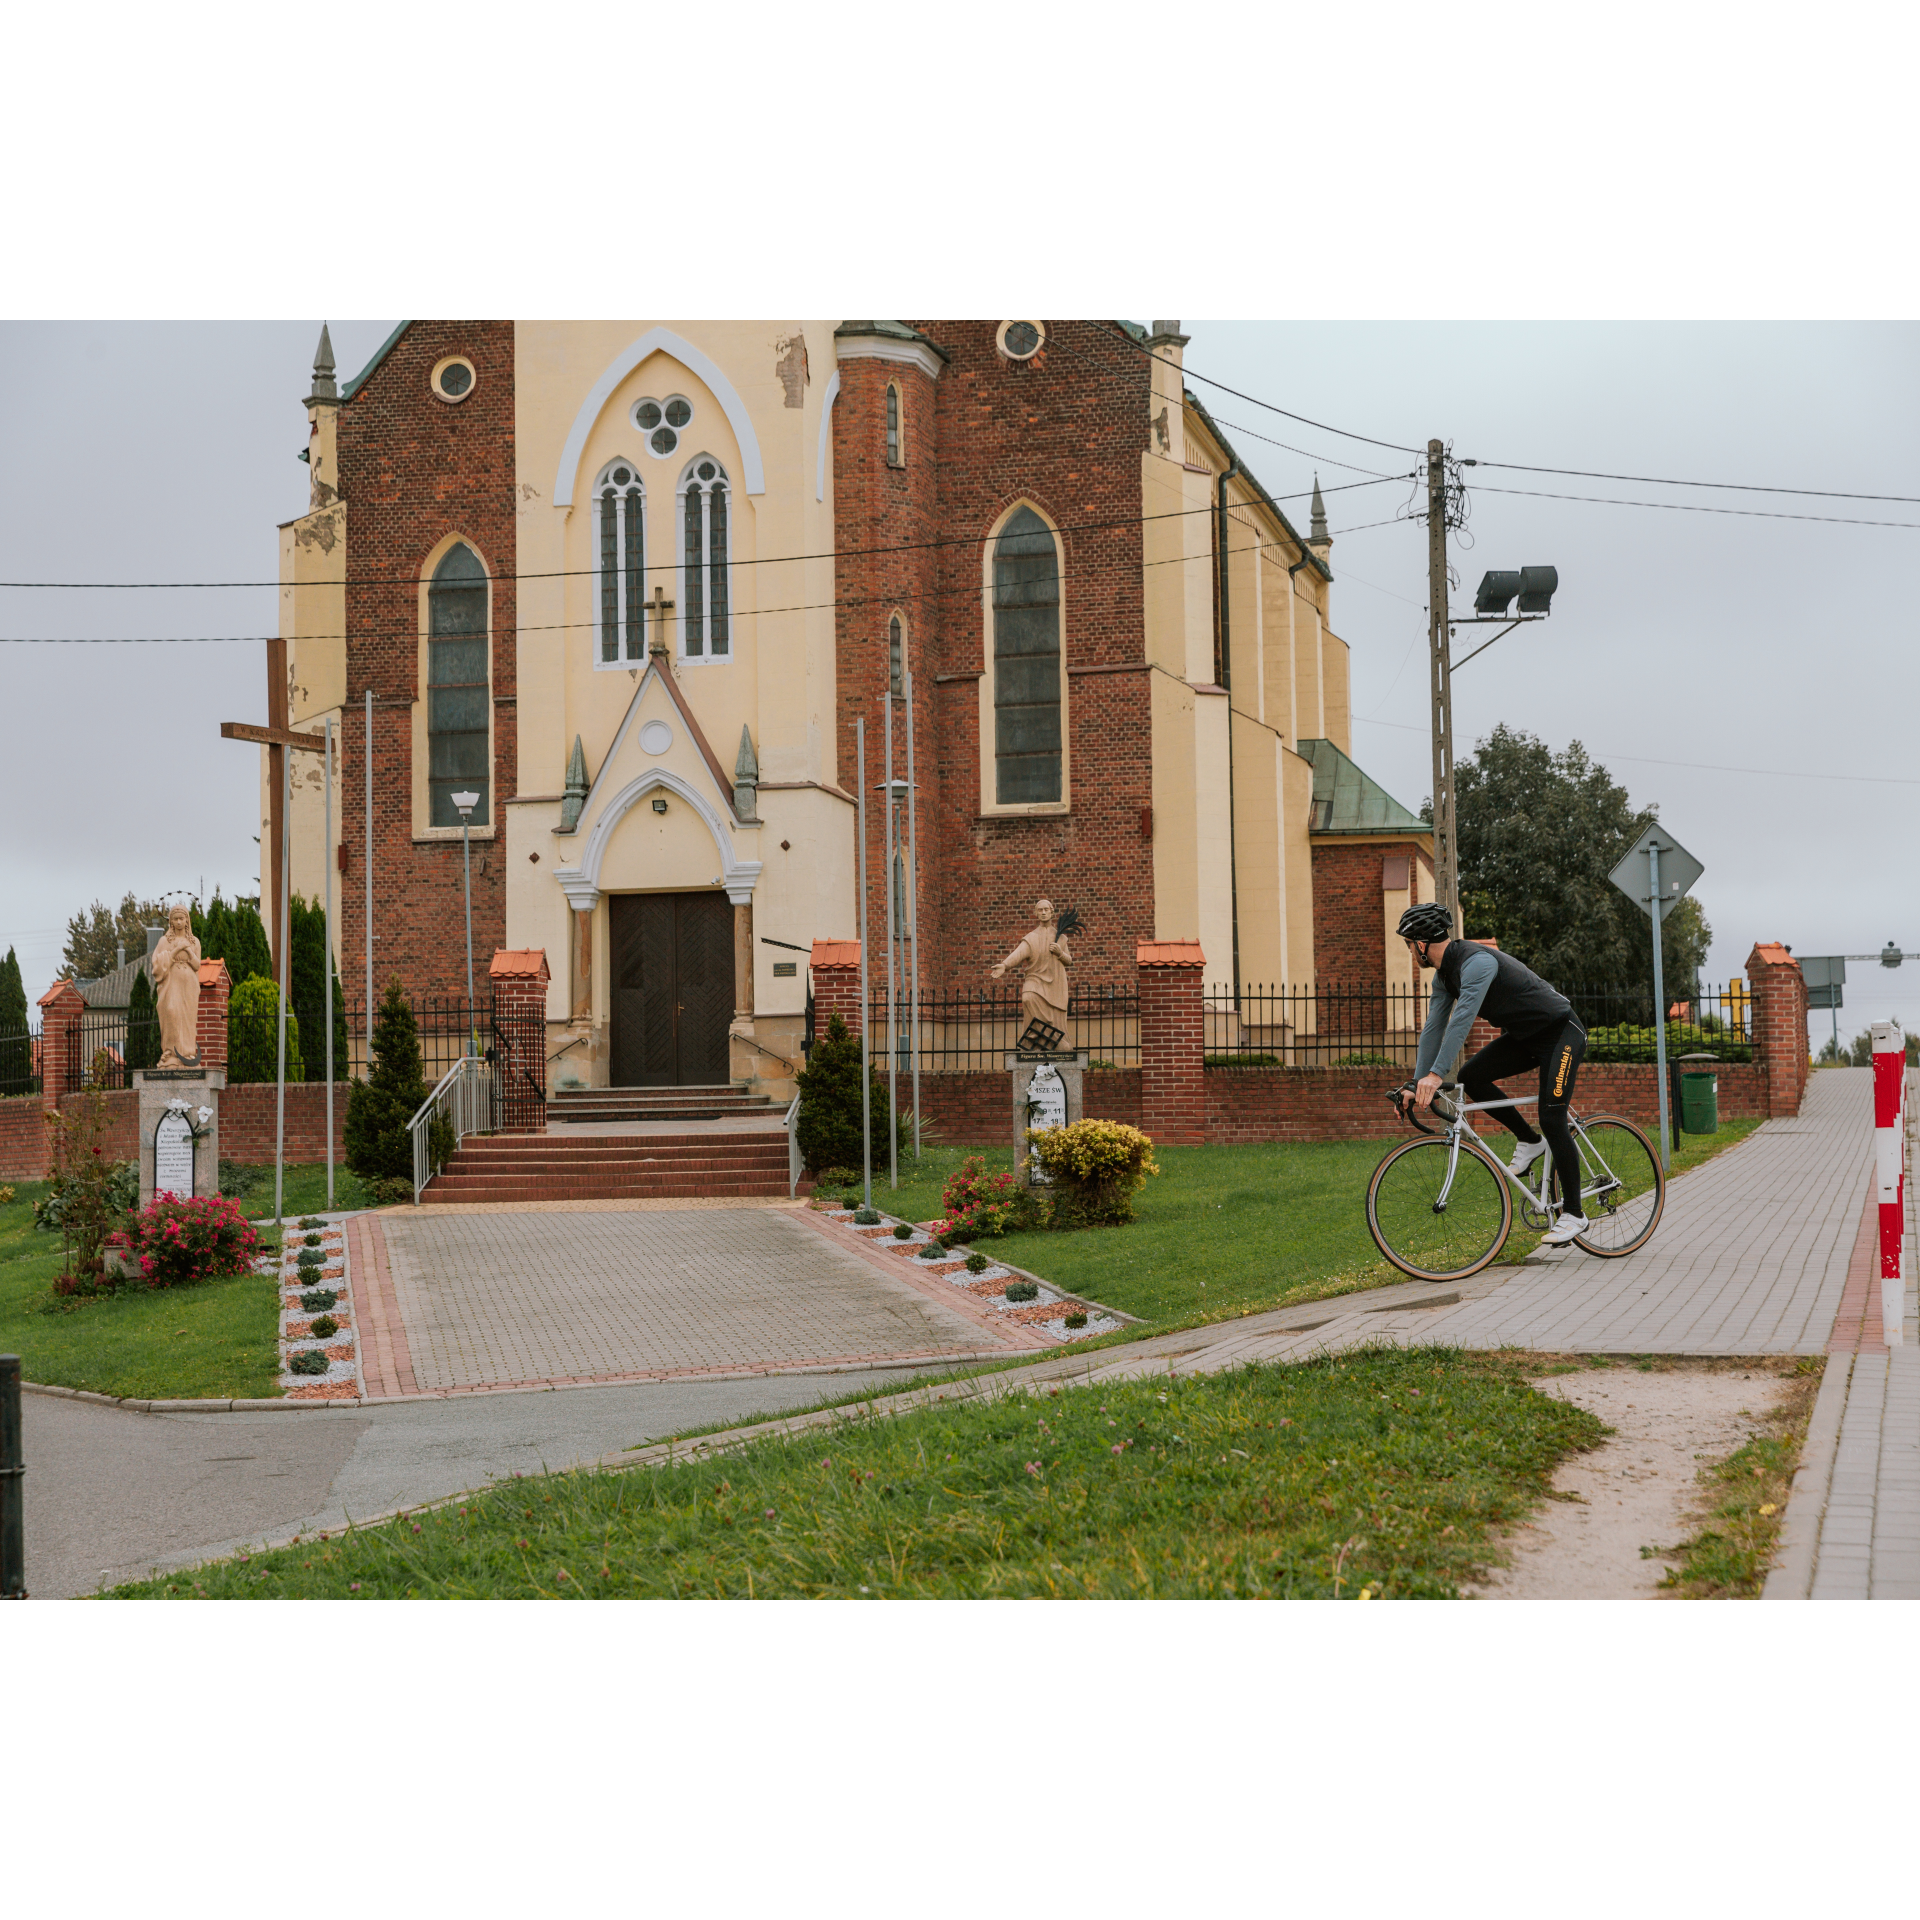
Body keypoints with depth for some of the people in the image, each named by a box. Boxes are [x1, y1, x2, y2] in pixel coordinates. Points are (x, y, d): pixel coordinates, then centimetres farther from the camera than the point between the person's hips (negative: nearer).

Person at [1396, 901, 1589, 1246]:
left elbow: (1462, 1019, -39)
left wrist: (1435, 1075, -46)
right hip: (1524, 1036, 9)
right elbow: (1433, 1028, 4)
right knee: (1471, 1078, -10)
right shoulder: (1445, 974, 3)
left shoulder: (1477, 962, -28)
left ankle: (1573, 1214, -6)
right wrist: (1417, 1085, -3)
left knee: (1551, 1119, -15)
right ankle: (1530, 1142, 7)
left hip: (1561, 1033, -9)